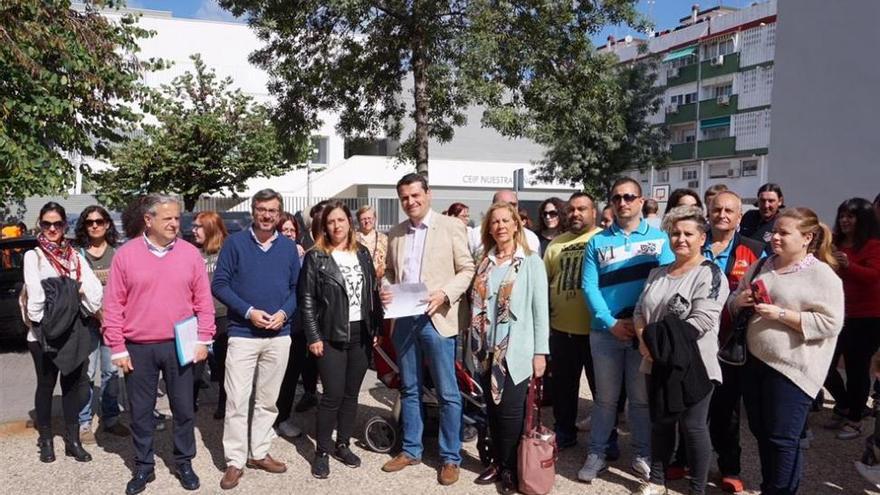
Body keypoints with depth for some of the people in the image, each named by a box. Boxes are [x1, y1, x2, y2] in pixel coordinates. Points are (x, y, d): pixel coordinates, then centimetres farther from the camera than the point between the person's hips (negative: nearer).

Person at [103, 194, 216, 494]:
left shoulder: (190, 254, 0)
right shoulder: (125, 254, -3)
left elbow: (204, 301, 3)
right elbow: (113, 304, -2)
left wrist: (203, 339, -1)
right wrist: (118, 348, -4)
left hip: (179, 346, 1)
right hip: (138, 349, 0)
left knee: (183, 408, 10)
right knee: (140, 411, 11)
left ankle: (184, 462, 26)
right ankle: (144, 467, 27)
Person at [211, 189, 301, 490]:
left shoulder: (289, 247, 5)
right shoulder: (235, 243, -4)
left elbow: (297, 287, 8)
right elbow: (219, 284, -6)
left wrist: (284, 313, -10)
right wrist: (248, 311, -16)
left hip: (280, 335, 3)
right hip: (242, 333, -3)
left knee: (268, 400, 13)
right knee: (237, 401, -1)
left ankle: (259, 453, 26)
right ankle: (235, 461, 11)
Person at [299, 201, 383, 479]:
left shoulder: (363, 254, 9)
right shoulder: (316, 257, -4)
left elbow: (373, 292, 11)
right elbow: (307, 300, -6)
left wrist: (377, 328, 6)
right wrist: (313, 337, -11)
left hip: (361, 334, 4)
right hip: (331, 336, -4)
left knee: (351, 394, 10)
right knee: (333, 395, -4)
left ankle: (342, 444, 25)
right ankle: (322, 451, 11)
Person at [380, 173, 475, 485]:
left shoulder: (451, 226, -2)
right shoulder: (395, 233, 12)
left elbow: (467, 269, -4)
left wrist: (444, 294, -18)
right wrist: (384, 289, -2)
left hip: (436, 318, -4)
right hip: (403, 319, 5)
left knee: (447, 393, 2)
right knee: (409, 389, 15)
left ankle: (450, 458, 15)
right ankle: (411, 449, 29)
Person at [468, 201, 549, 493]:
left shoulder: (531, 262, -1)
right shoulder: (484, 263, 11)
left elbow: (540, 309, -4)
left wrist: (541, 352, -9)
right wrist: (474, 344, 11)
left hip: (516, 350, -4)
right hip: (488, 349, 4)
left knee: (510, 412, -1)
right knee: (492, 410, 10)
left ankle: (510, 469, 16)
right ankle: (498, 462, 25)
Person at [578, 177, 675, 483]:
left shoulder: (660, 238, 4)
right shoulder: (597, 241, 5)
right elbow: (589, 286, -1)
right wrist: (611, 323, -11)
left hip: (646, 330, 0)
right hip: (605, 331, 1)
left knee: (642, 397, 10)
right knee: (606, 397, 9)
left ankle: (643, 454, 24)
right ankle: (597, 453, 21)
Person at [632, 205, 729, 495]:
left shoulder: (709, 274, -9)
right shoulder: (658, 273, 12)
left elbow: (702, 320, -19)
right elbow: (640, 310, 11)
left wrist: (664, 340, -18)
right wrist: (645, 340, -8)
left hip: (692, 364, -6)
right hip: (658, 363, 6)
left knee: (693, 426, 2)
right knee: (660, 422, 15)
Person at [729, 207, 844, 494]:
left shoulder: (822, 275, -10)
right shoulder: (762, 266, 9)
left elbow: (830, 323, -18)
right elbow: (733, 301, 17)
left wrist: (781, 314, -23)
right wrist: (740, 300, -6)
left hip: (791, 369, -7)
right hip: (755, 361, 7)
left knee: (782, 439, 3)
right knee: (761, 433, 18)